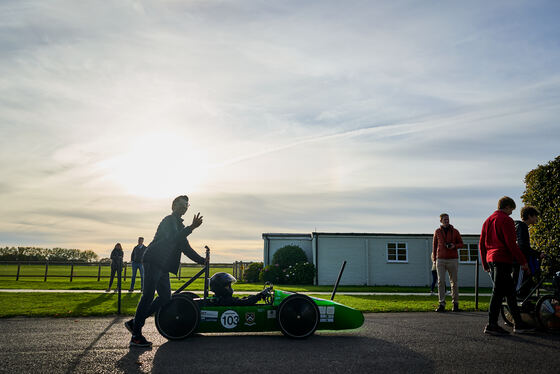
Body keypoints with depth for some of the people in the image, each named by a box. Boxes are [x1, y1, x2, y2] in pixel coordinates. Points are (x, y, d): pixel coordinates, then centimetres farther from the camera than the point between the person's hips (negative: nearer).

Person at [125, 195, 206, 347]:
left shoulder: (179, 226, 24)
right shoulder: (169, 221, -5)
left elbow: (186, 248, 25)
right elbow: (172, 239, -23)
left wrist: (202, 260, 18)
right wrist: (192, 227, -29)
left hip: (162, 266, 10)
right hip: (153, 261, -9)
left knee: (165, 297, 6)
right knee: (148, 296, -10)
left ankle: (134, 322, 14)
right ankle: (136, 336, -5)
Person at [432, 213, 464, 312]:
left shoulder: (455, 231, 6)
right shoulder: (437, 232, 9)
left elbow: (461, 244, 12)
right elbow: (434, 245, 16)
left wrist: (454, 246, -10)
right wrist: (434, 259, 13)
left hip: (453, 259, 0)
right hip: (441, 260, 0)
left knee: (454, 282, 3)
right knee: (441, 281, -6)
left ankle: (455, 304, 13)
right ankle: (441, 304, -6)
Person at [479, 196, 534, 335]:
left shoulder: (488, 220, 18)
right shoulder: (506, 220, -7)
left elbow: (481, 244, 18)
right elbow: (511, 244, -14)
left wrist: (485, 264, 22)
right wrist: (523, 262, -8)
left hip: (490, 259, 9)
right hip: (502, 260, -9)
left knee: (509, 292, 14)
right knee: (498, 292, -7)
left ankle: (518, 324, 20)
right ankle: (492, 325, -6)